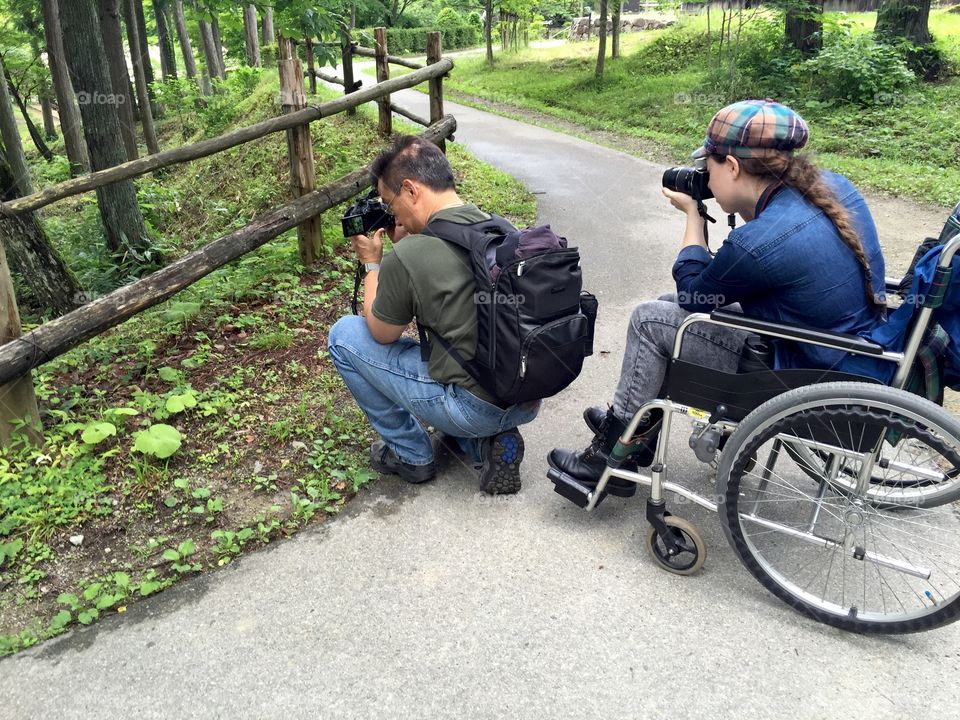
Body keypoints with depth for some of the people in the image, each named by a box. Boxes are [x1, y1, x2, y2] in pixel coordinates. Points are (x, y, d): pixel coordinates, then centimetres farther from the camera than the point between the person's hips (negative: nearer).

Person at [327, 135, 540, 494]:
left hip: (474, 407, -7)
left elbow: (381, 334, 0)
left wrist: (372, 262, 11)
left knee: (344, 334, 6)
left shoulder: (406, 256, -18)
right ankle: (491, 442, 13)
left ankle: (411, 454, 16)